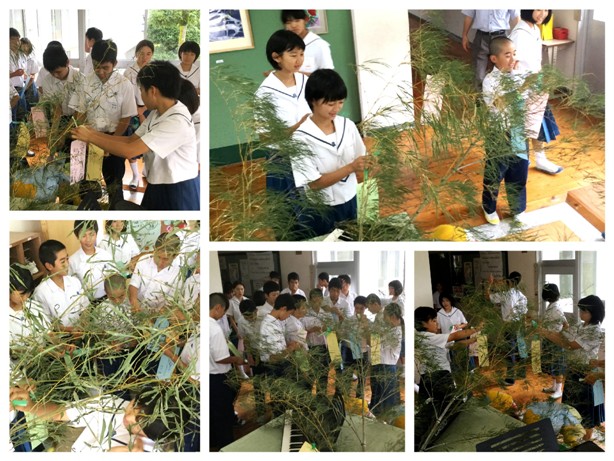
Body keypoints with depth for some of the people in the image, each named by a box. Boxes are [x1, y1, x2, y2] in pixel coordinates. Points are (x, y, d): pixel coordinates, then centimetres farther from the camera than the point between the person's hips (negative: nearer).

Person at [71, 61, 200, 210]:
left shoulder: (177, 122, -26)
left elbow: (129, 151, -26)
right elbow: (132, 140, 7)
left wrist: (90, 137, -17)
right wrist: (95, 133, 0)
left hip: (178, 193, -9)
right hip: (158, 188, 9)